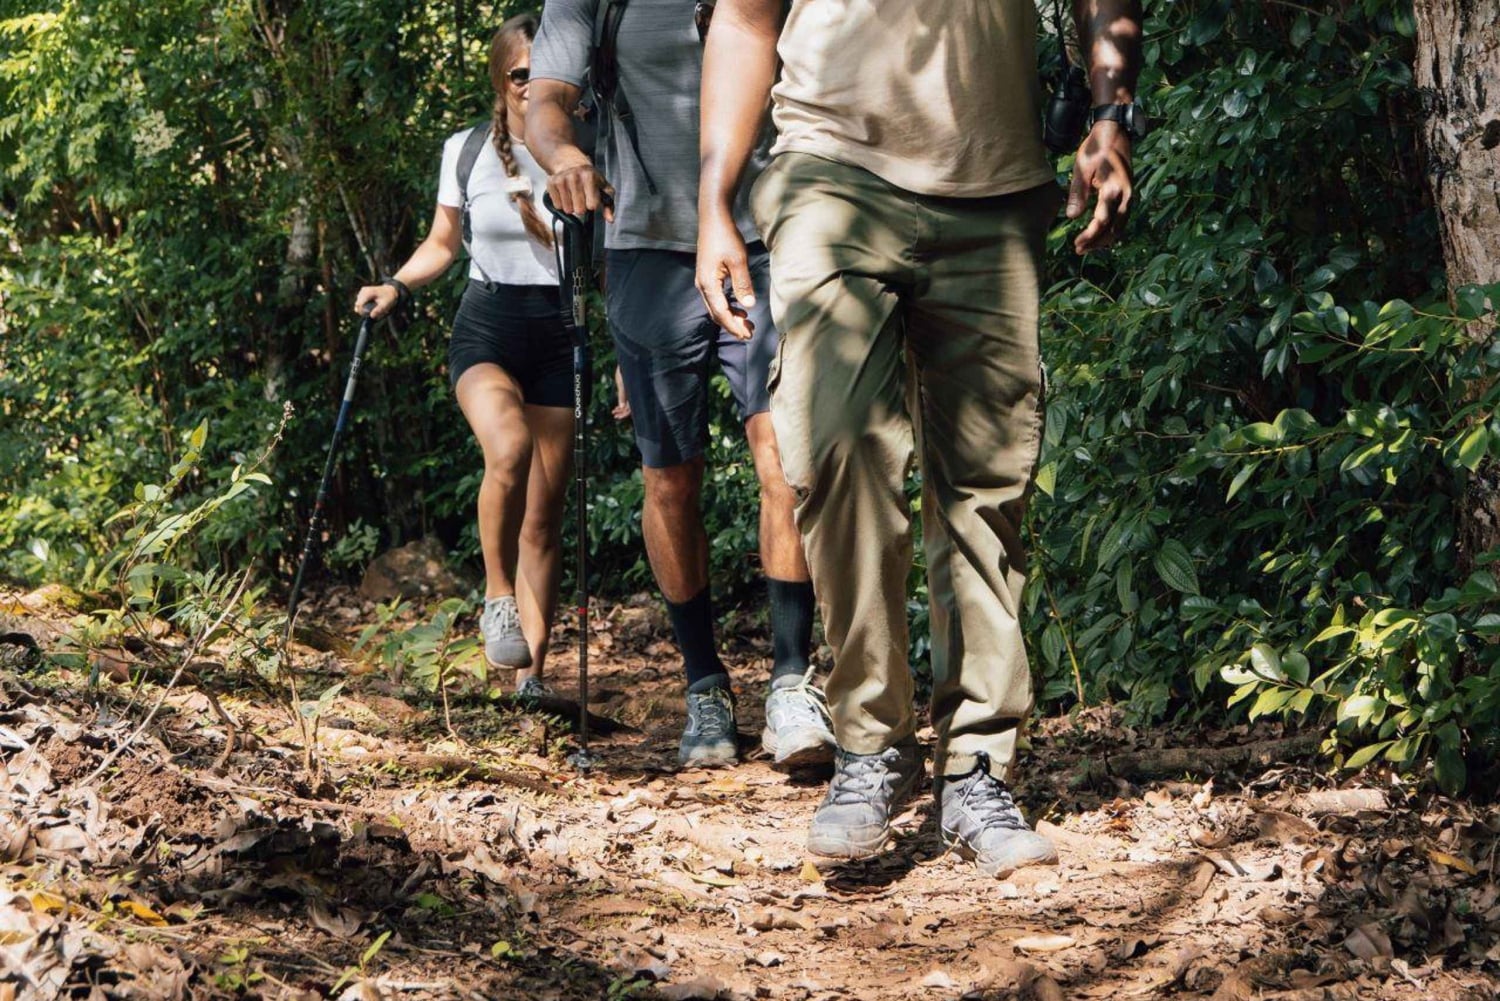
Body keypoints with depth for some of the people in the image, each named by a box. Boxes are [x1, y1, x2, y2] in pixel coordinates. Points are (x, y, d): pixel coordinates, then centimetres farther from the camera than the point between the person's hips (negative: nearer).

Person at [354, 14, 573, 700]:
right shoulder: (465, 152, 5)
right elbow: (442, 244, 17)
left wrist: (546, 230, -8)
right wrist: (396, 286, 3)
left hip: (558, 334, 1)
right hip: (485, 327, -1)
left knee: (545, 511, 0)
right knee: (510, 448, -33)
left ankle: (531, 676, 7)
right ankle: (497, 597, -13)